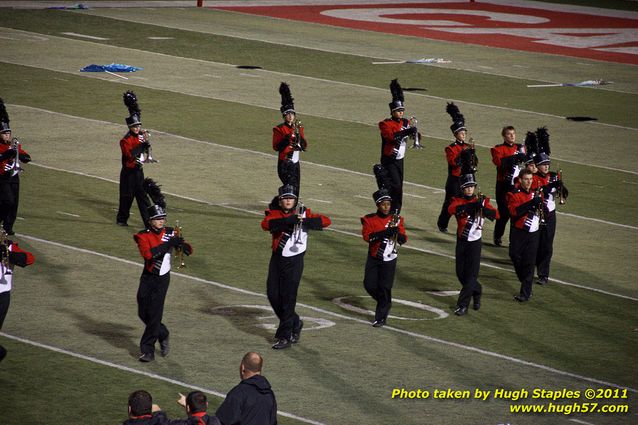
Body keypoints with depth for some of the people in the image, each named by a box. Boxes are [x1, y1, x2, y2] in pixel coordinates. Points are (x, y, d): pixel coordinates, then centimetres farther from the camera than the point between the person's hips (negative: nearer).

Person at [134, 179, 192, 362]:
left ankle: (148, 350, 1)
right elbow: (148, 254, -25)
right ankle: (163, 336, 33)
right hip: (148, 278, 1)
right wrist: (168, 244, -30)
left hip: (162, 279, -1)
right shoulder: (143, 236, -7)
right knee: (143, 313, 7)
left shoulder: (170, 233, 0)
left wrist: (181, 244, -22)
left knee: (154, 314, -5)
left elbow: (189, 250, 1)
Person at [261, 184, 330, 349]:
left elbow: (326, 221, -15)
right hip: (277, 259, 4)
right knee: (273, 294, 6)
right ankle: (295, 323, 29)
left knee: (288, 298, -5)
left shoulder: (303, 213, -5)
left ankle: (285, 336, 2)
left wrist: (305, 221, -29)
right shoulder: (274, 213, 0)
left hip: (294, 261, -4)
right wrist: (288, 220, -34)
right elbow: (266, 224, -22)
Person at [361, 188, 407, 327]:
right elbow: (367, 236, -19)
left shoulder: (396, 219, 0)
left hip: (389, 260, -1)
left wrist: (397, 233, -27)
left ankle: (381, 318, 4)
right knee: (369, 285, 2)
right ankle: (385, 303, 30)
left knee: (385, 288, -5)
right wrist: (385, 233, -31)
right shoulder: (369, 219, -3)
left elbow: (403, 240, -3)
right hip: (373, 257, 1)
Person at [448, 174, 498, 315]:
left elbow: (496, 214, -14)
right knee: (461, 273, 9)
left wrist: (483, 208, -33)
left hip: (474, 242, -2)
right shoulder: (457, 200, 1)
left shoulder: (482, 200, -1)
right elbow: (451, 209, -23)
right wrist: (472, 205, -34)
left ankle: (463, 305, -3)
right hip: (461, 241, 2)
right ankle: (477, 291, 35)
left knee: (471, 274, -7)